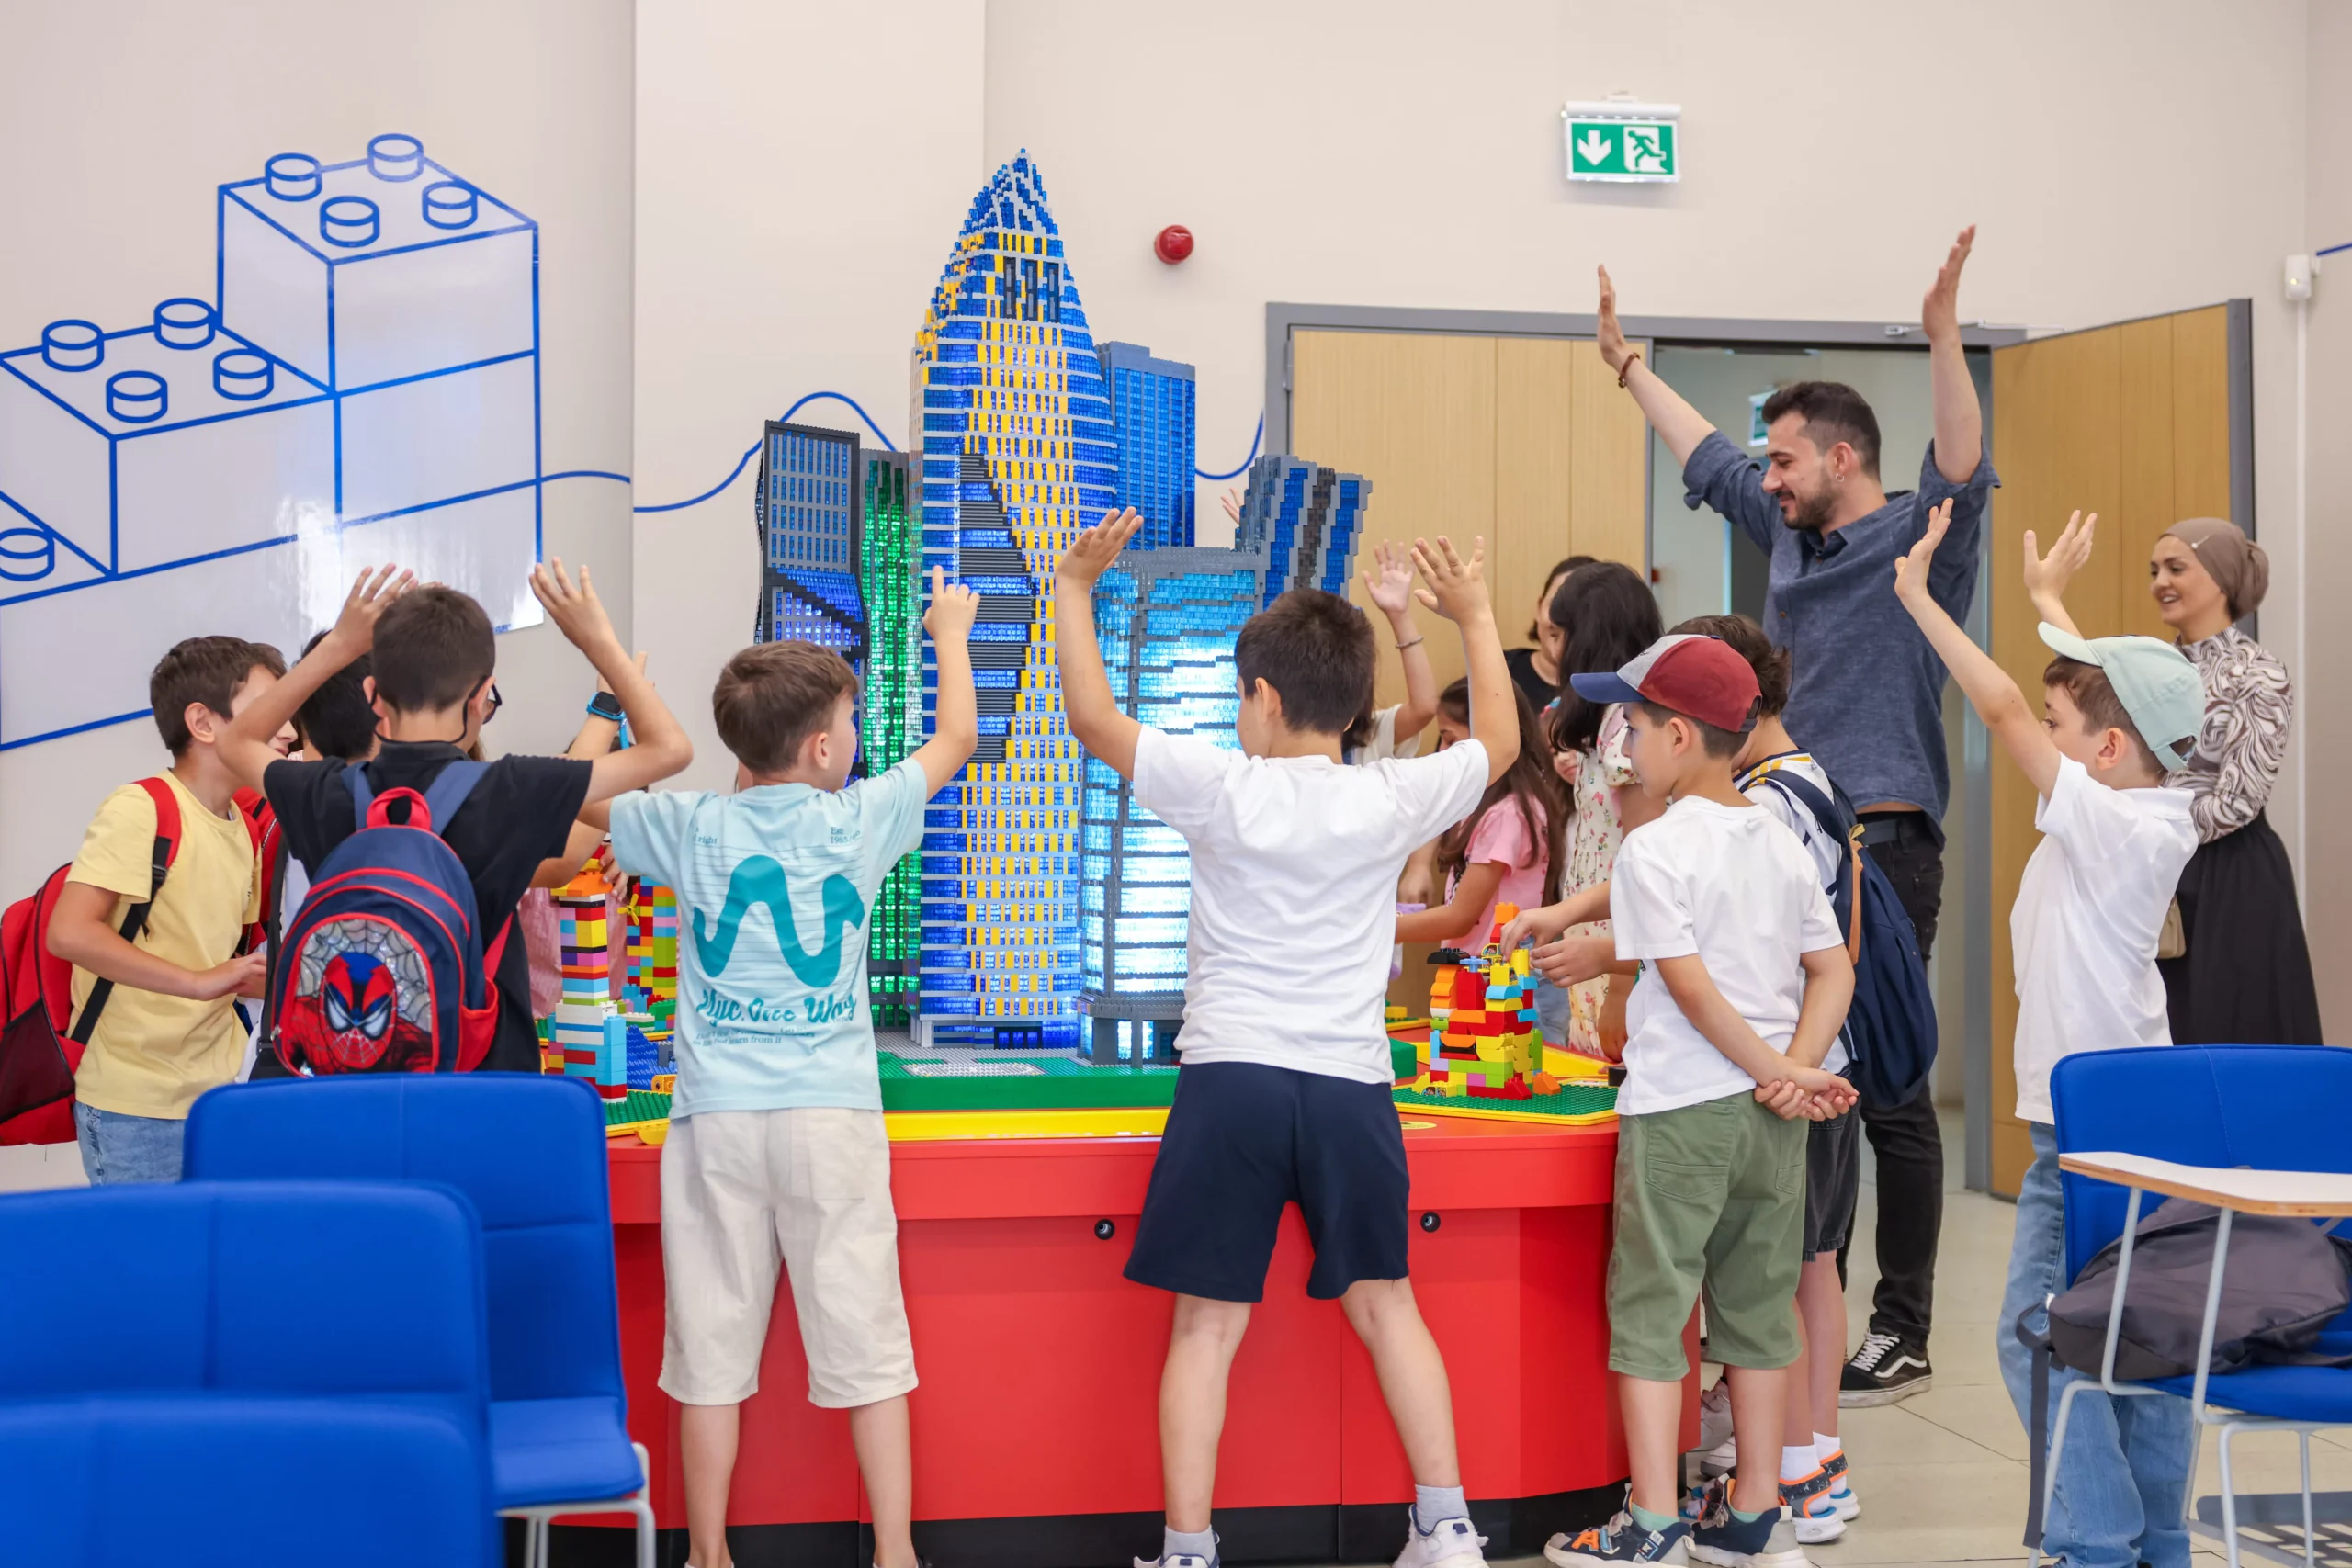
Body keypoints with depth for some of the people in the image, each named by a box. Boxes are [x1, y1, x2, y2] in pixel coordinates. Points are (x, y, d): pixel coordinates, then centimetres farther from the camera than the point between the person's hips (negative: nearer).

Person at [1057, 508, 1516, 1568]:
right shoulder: (1392, 800, 0)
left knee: (1206, 1326, 2)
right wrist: (1474, 617, 31)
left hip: (1231, 1077, -2)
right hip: (1350, 1085, 3)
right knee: (1383, 1303, 15)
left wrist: (1073, 587, 12)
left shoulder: (1224, 788, -7)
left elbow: (1091, 718, 2)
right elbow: (1498, 742, 18)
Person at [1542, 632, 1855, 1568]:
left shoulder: (1654, 849, -11)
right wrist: (1796, 1069, -3)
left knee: (1650, 1307, 1)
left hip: (1681, 1108, -6)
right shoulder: (1782, 846, 9)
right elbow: (1834, 971, 6)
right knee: (1757, 1308, 13)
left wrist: (1779, 1074, -10)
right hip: (1772, 1115, 6)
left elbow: (1690, 985, -16)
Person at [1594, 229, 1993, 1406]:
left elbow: (1963, 473, -24)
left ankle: (1901, 1334, 2)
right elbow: (1706, 457, 29)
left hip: (1883, 846, -8)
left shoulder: (1916, 541, -5)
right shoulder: (1790, 537, 16)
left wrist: (1944, 339, -35)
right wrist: (1628, 364, 35)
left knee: (1886, 1090, -4)